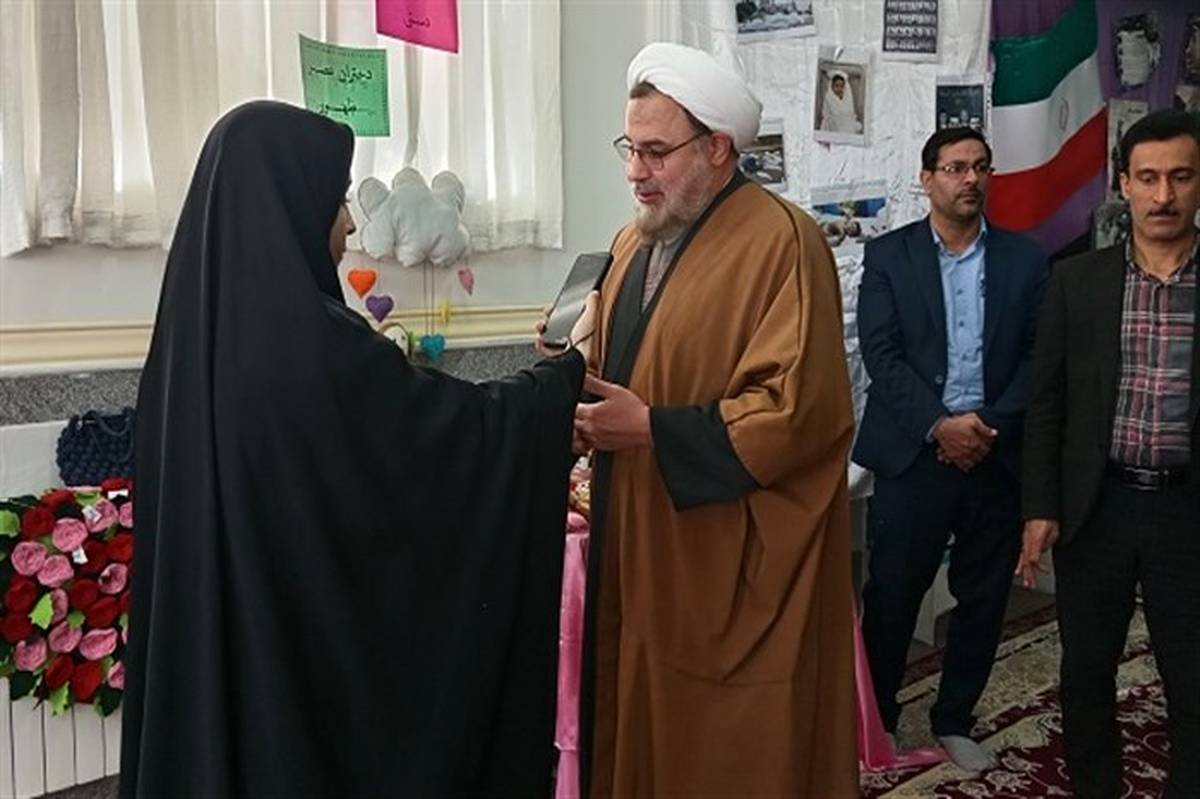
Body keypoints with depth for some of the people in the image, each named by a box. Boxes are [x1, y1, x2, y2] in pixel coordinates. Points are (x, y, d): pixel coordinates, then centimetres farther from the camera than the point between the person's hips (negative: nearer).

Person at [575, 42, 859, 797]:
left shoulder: (782, 241, -14)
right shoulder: (635, 241, 12)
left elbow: (797, 410, -22)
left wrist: (652, 430, -20)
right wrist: (584, 405, -2)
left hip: (736, 566, -7)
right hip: (641, 549, 8)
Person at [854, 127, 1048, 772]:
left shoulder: (1025, 260, 7)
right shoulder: (887, 255, 2)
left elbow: (1038, 358, 2)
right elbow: (881, 355, -7)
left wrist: (989, 425, -11)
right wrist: (940, 425, -15)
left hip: (997, 456, 3)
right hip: (913, 454, -2)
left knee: (983, 599, 11)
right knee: (891, 592, 5)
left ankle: (954, 720, 30)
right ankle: (876, 716, 24)